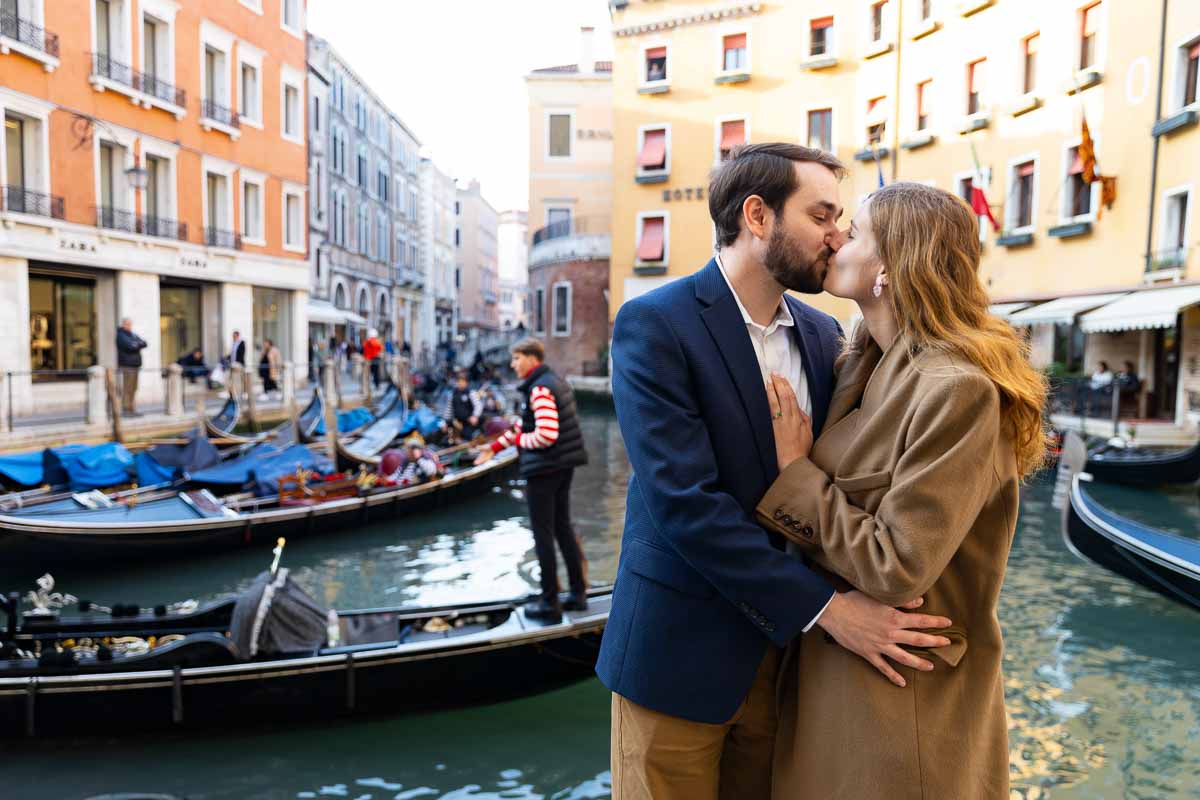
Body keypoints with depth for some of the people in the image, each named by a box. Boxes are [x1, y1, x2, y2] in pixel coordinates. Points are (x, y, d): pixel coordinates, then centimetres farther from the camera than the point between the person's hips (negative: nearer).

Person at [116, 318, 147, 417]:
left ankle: (131, 409, 13)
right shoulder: (121, 335, -6)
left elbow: (144, 343, 9)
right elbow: (130, 346, -20)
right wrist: (139, 344, -2)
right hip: (127, 365, -8)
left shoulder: (133, 335, 20)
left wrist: (136, 344, -9)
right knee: (127, 389, -10)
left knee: (133, 389, 9)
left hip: (135, 364, 8)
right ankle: (126, 410, -9)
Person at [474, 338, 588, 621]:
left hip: (544, 469, -10)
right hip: (564, 465, 10)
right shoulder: (556, 381, 13)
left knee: (543, 534, 1)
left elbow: (546, 436, -28)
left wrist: (519, 440, -10)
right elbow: (526, 424, 19)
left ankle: (550, 603, 10)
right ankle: (578, 593, 26)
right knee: (563, 527, 18)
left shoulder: (539, 389, -18)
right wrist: (495, 447, 19)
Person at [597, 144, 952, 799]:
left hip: (787, 647, 6)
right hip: (682, 651, -5)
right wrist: (825, 608, -21)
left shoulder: (822, 334, 5)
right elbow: (684, 500, -22)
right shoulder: (654, 324, -15)